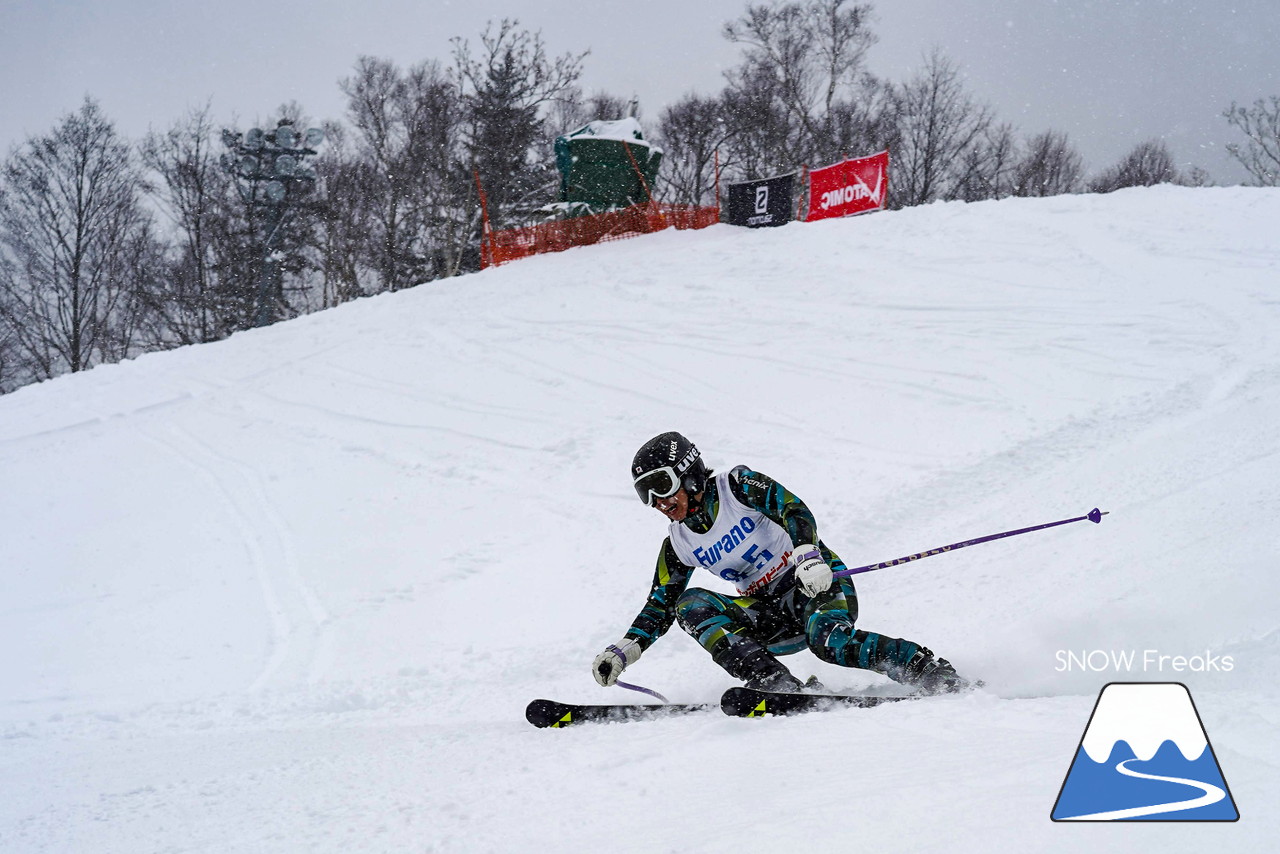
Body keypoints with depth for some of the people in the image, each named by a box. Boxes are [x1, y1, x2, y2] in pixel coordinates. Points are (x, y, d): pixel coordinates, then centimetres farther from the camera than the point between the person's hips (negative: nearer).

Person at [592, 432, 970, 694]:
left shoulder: (737, 485, -7)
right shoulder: (678, 546, 8)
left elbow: (794, 510, -20)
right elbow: (659, 608, 12)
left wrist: (808, 554, -39)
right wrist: (623, 651, -3)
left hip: (819, 583, -6)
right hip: (771, 615, 6)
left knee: (827, 638, -38)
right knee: (691, 604, -19)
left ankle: (937, 676, -30)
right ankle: (782, 687, -35)